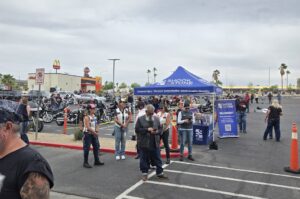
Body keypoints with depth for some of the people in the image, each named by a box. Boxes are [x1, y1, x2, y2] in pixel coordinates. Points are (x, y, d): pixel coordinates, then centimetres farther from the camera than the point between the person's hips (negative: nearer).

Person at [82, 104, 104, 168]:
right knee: (86, 148, -1)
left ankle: (96, 161, 23)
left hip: (94, 134, 8)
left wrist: (96, 130, -1)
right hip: (87, 134, -8)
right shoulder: (87, 117, -16)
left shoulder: (94, 116, 8)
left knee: (96, 146, 12)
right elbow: (88, 127, -21)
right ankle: (85, 163, 9)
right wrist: (94, 132, -18)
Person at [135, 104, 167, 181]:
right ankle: (144, 173, 20)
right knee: (144, 159, 6)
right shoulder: (140, 119, -3)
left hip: (155, 143, 3)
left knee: (157, 159, 9)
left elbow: (160, 129, 11)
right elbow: (137, 129, -8)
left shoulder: (156, 119, 8)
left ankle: (160, 173, 21)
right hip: (144, 144, -3)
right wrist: (147, 129, -17)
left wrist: (156, 131, -11)